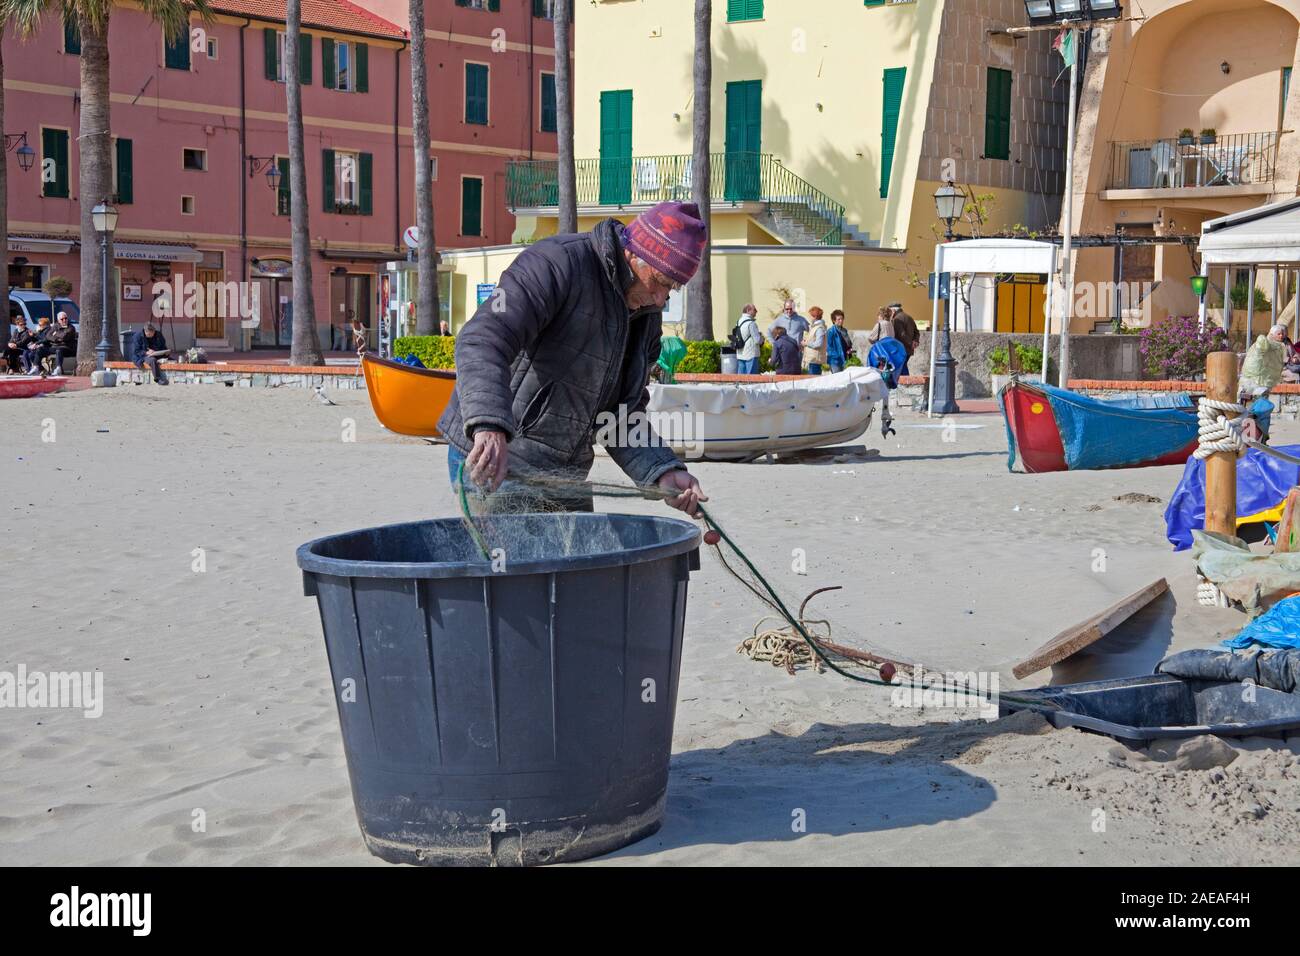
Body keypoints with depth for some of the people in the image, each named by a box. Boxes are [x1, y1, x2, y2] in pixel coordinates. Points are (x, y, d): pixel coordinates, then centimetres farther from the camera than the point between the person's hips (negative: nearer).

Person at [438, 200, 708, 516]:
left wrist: (663, 471, -9)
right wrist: (490, 427, -46)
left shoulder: (646, 317, 8)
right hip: (491, 465, -8)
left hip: (563, 475, 8)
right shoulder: (556, 264, -16)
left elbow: (621, 416, 10)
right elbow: (482, 341, -30)